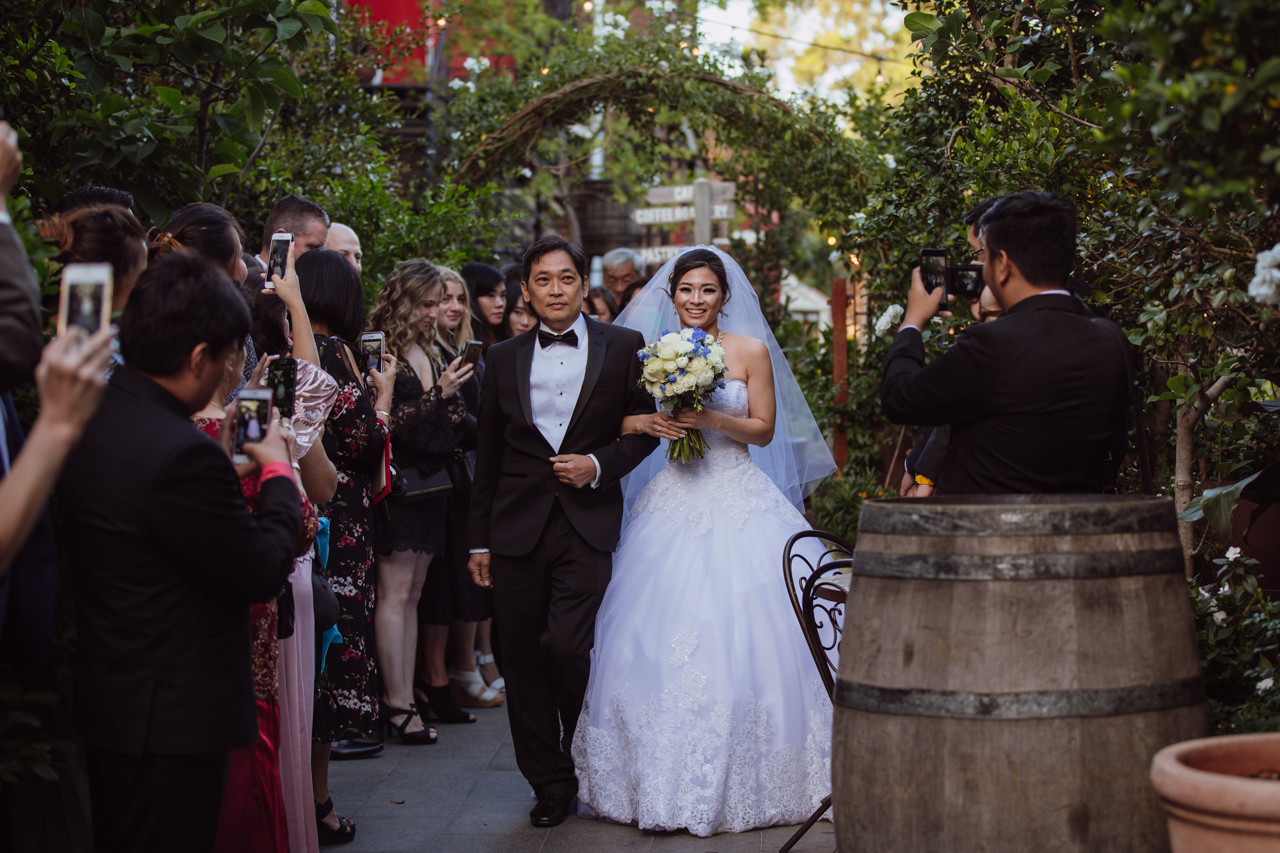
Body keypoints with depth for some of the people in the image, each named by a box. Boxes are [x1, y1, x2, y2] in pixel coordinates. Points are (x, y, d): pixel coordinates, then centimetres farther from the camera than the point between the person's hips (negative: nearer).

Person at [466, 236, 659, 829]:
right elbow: (488, 456, 13)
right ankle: (550, 785, 19)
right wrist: (479, 540, 11)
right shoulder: (503, 358, 10)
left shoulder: (622, 348, 4)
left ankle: (588, 768, 12)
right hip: (516, 529, 3)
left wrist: (599, 463, -10)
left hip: (587, 528, -3)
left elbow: (644, 429, 8)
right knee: (522, 662, 4)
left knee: (567, 648, -14)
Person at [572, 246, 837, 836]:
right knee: (663, 639, -4)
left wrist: (713, 418, -15)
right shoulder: (651, 354, 8)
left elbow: (765, 430, 0)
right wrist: (648, 422, -11)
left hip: (740, 503, -2)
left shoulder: (750, 350, 2)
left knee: (743, 635, -6)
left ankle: (745, 780, 7)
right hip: (674, 502, 2)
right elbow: (620, 421, 10)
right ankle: (668, 779, 6)